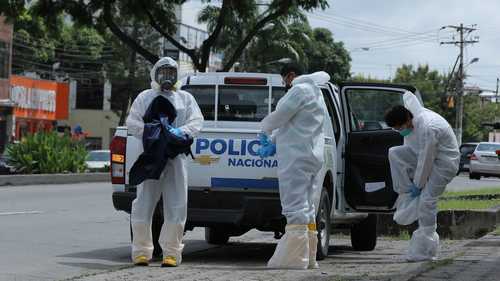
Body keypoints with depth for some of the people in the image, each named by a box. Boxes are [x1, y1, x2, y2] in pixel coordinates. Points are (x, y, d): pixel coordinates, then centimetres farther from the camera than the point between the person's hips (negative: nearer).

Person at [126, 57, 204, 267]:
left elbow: (196, 121, 7)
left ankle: (171, 252, 5)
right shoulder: (145, 97, 14)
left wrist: (181, 131, -13)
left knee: (176, 207, -2)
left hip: (176, 157, 1)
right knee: (143, 205, -3)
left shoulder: (185, 98, 18)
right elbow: (132, 123, 5)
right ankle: (141, 251, 7)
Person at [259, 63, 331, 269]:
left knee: (296, 207, -12)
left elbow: (280, 115, -13)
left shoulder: (300, 90, -9)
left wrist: (265, 130, 6)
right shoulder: (314, 93, 24)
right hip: (311, 157, 10)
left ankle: (294, 258, -14)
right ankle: (308, 258, 18)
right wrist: (274, 143, 13)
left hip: (296, 157, -10)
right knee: (306, 209, 14)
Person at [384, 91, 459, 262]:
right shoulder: (413, 115, -7)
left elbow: (426, 161, -27)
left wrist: (417, 185, -15)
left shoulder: (428, 129, -34)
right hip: (424, 156, 9)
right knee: (394, 153, -8)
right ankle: (406, 196, -2)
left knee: (426, 201, -13)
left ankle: (426, 250, -5)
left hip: (444, 163, -9)